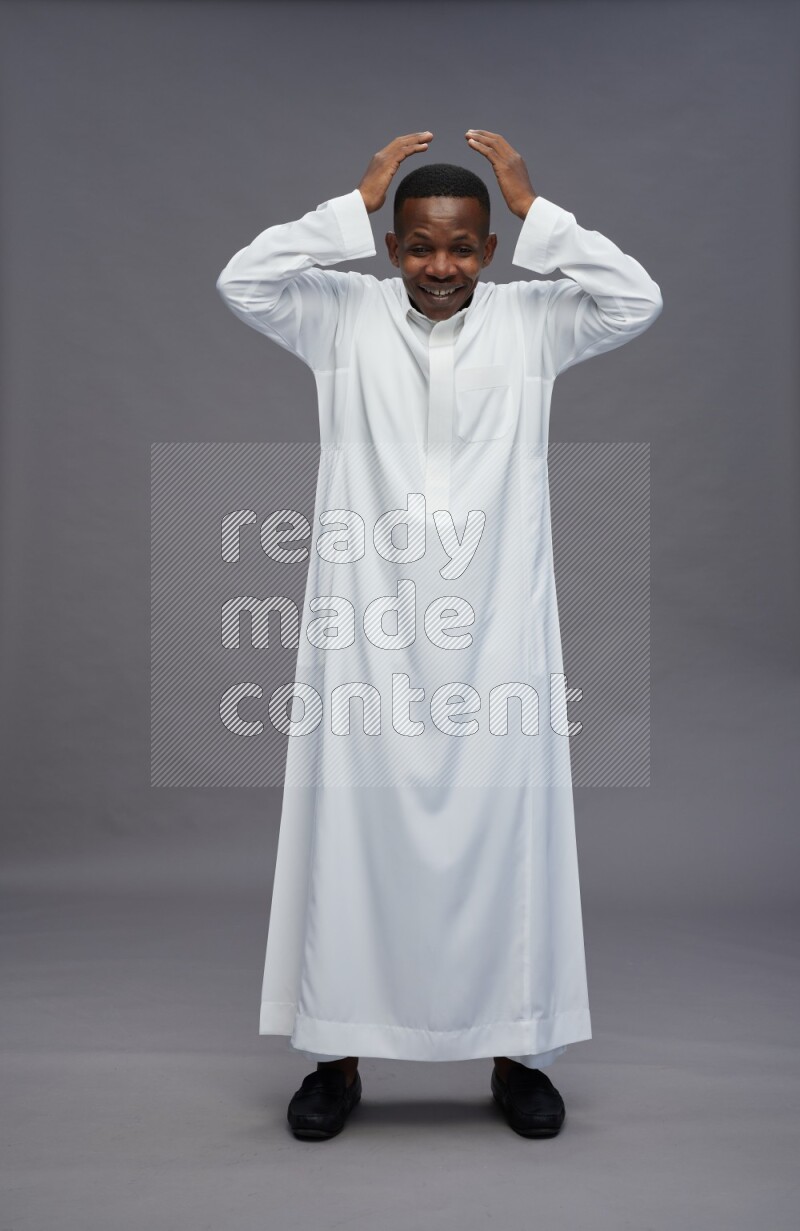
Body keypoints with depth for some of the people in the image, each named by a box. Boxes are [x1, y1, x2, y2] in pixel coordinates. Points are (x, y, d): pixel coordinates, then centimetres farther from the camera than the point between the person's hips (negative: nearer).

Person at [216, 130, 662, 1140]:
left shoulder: (532, 322, 7)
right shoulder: (344, 319, 6)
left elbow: (637, 301, -5)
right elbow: (241, 281, -5)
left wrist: (534, 206, -3)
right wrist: (356, 200, -4)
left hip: (496, 631, 1)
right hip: (365, 632, 0)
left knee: (503, 831, 5)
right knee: (353, 830, 3)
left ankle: (516, 1051, 20)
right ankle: (338, 1053, 17)